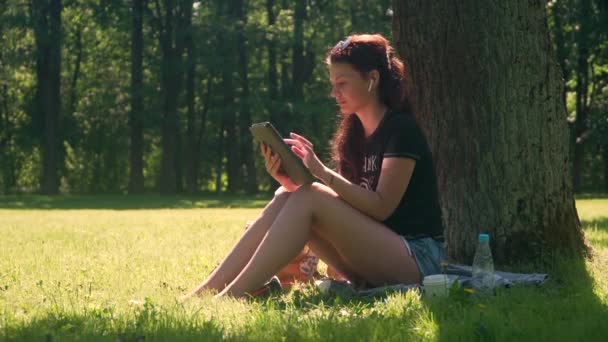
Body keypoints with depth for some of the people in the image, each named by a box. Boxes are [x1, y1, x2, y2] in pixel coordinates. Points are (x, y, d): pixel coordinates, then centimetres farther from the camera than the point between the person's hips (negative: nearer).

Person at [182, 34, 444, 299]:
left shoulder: (401, 128, -7)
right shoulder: (354, 133, 16)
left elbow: (381, 206, -17)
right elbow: (341, 203, 8)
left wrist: (322, 172, -24)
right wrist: (291, 181, -8)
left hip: (418, 257, -7)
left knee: (310, 199, -25)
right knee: (285, 199, -9)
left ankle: (230, 298, -33)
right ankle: (203, 293, -19)